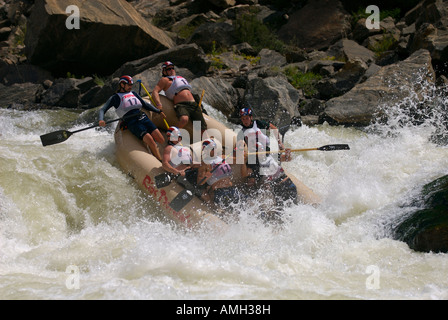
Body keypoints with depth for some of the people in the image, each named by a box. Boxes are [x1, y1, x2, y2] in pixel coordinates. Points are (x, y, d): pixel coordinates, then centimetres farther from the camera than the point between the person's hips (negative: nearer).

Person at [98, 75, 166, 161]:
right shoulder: (115, 98, 9)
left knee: (161, 140, -12)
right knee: (151, 142, -26)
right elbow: (102, 110, 4)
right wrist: (101, 120, -18)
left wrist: (159, 111, 25)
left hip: (144, 118, 6)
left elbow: (145, 105, 32)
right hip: (132, 123, -6)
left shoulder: (133, 93, 25)